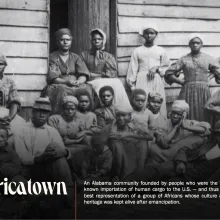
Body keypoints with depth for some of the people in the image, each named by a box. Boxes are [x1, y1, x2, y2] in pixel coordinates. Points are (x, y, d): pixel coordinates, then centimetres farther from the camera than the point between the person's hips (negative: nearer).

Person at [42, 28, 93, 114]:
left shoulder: (75, 57, 20)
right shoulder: (52, 57, 9)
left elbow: (84, 75, 8)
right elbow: (53, 78, -3)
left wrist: (78, 81, -16)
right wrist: (67, 82, -20)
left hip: (77, 85, 3)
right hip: (58, 85, -3)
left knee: (87, 88, -28)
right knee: (62, 89, -37)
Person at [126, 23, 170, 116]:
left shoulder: (161, 51, 13)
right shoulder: (137, 51, 10)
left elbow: (167, 69, 13)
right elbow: (132, 70, 7)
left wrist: (157, 68, -6)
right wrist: (132, 86, 0)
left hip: (157, 83, 1)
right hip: (142, 83, -1)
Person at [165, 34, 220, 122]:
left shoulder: (208, 58, 10)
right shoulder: (184, 59, 6)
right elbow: (169, 73, 5)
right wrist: (181, 81, -1)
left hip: (204, 91, 1)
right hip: (188, 91, -1)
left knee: (203, 117, -2)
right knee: (187, 118, -5)